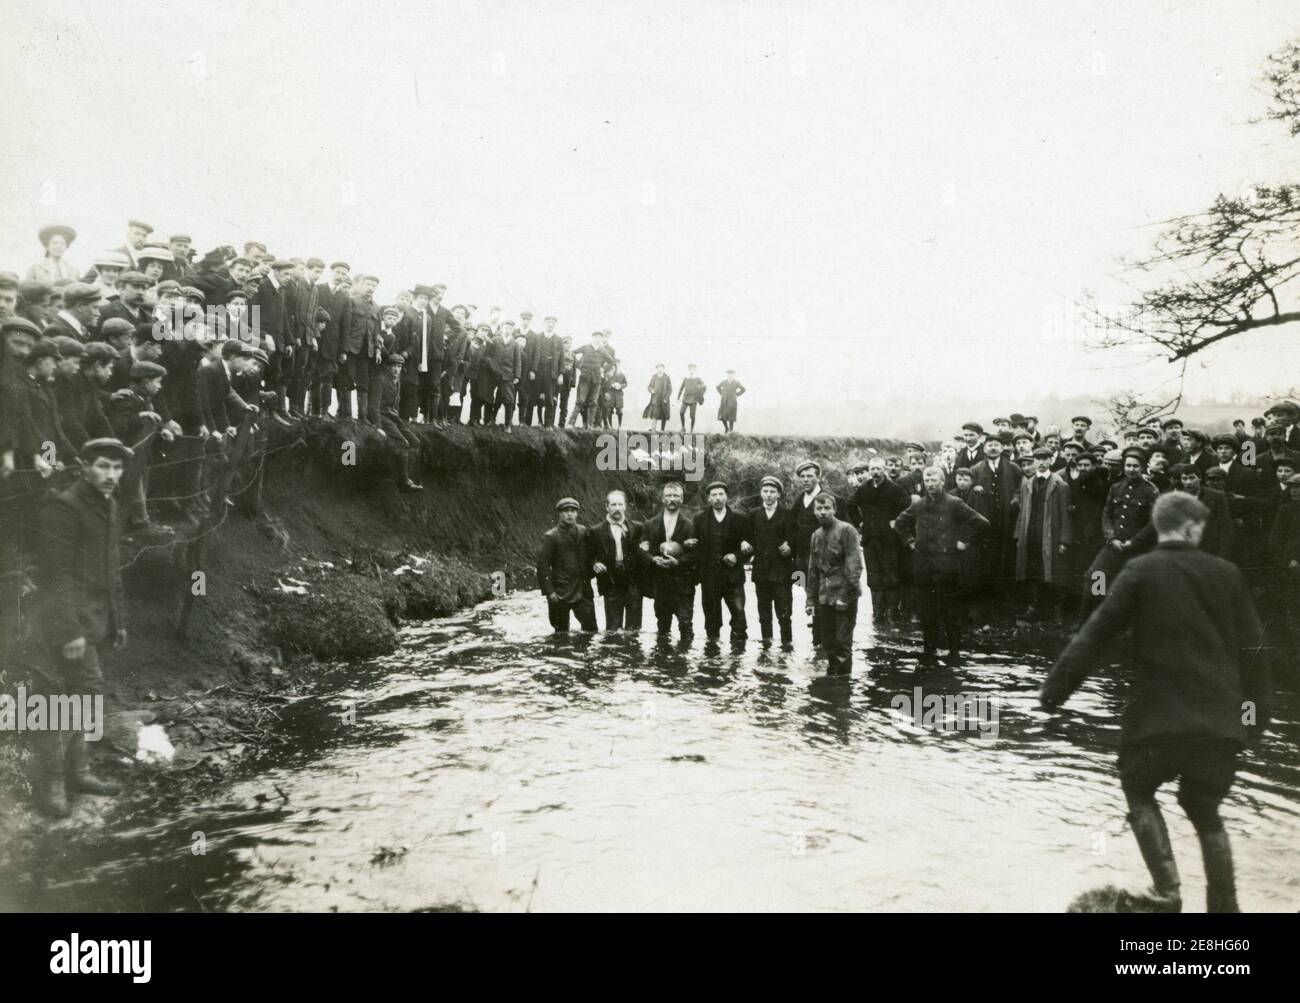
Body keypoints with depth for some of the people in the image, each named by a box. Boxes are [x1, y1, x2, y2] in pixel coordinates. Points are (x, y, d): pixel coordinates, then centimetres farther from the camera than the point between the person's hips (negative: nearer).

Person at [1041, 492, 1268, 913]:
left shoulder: (1141, 571, -4)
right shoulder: (1226, 573, 5)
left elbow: (1098, 634, -6)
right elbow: (1250, 645, 10)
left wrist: (1055, 686, 0)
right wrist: (1255, 708, 20)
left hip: (1159, 715, -3)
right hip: (1221, 720, 3)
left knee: (1139, 793, 16)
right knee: (1204, 810, 18)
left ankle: (1166, 890, 1)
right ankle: (1224, 905, 15)